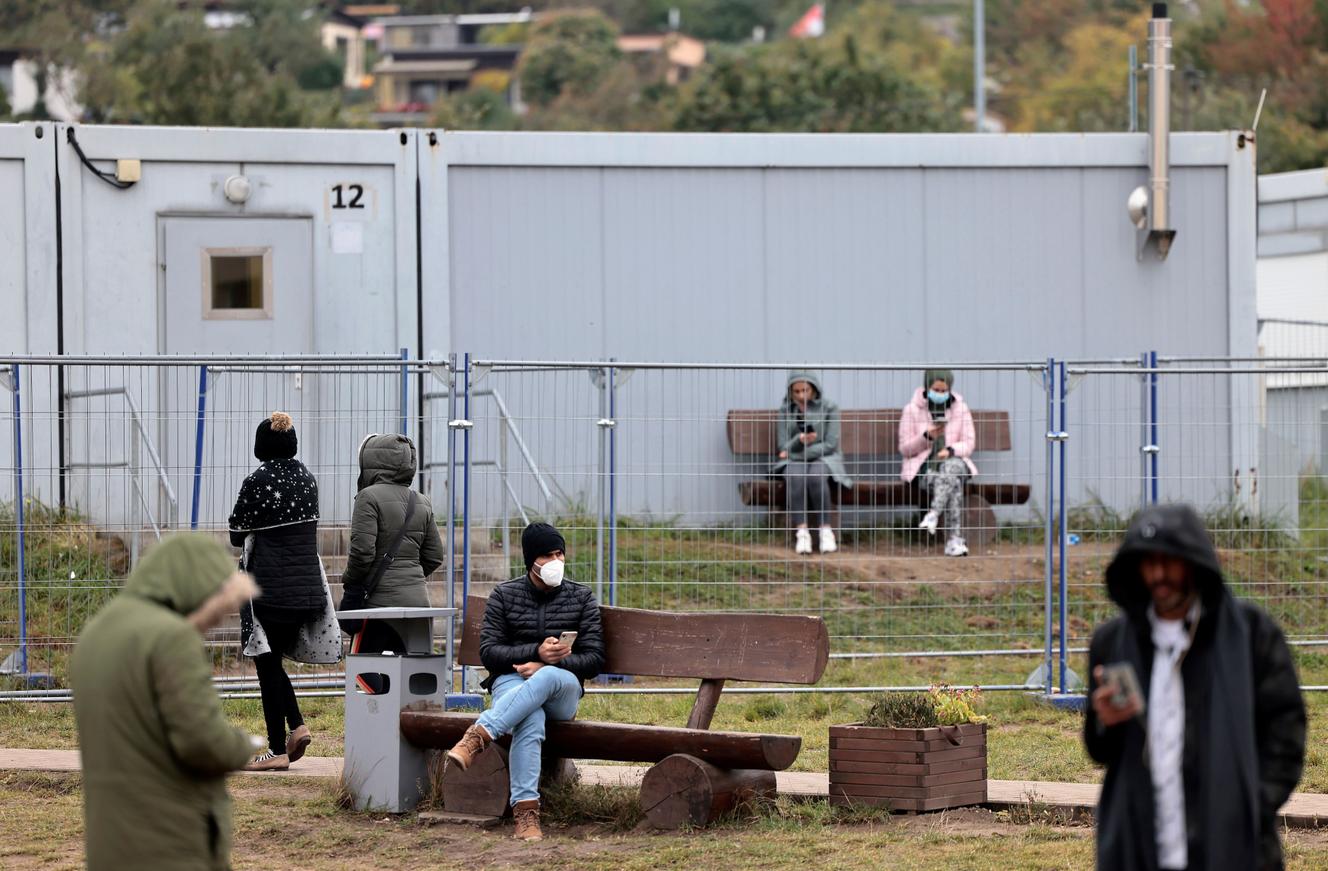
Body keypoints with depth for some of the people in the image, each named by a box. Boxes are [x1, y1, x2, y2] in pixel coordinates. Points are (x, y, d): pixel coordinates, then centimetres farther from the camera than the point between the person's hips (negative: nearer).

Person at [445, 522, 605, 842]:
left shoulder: (582, 598, 8)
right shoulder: (504, 596, 7)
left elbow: (594, 659, 2)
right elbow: (488, 653, -1)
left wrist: (545, 666, -14)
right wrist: (536, 652, -17)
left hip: (563, 691, 1)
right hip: (511, 681, -1)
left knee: (547, 678, -40)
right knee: (532, 721, -39)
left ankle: (478, 736, -51)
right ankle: (525, 811, -47)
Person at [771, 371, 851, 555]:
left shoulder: (829, 408, 0)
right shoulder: (785, 411, 7)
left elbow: (830, 444, -6)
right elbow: (784, 448, 1)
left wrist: (802, 453, -12)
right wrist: (800, 440, -22)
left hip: (824, 459, -1)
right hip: (794, 462, 1)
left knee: (816, 476, -37)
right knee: (795, 476, -35)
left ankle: (826, 531, -33)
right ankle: (801, 532, -38)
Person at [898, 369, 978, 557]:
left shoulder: (960, 408, 8)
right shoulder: (912, 410, 2)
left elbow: (969, 443, 6)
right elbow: (904, 449, 1)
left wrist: (951, 450, -16)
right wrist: (926, 437, -18)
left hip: (954, 460, 2)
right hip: (923, 467, -2)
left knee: (954, 466, -38)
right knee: (954, 483, -35)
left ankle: (933, 514, -48)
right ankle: (955, 540, -42)